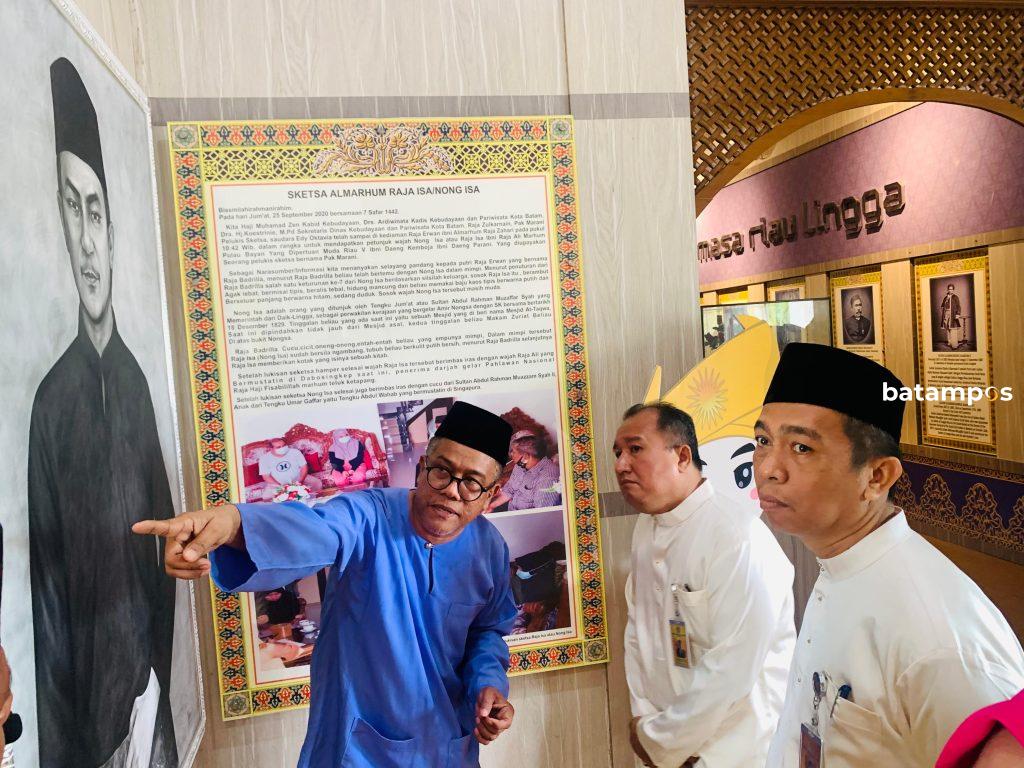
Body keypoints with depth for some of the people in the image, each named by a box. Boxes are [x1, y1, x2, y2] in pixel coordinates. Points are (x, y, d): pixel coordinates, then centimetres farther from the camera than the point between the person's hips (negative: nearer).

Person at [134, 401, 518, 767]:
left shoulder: (489, 548, -10)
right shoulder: (366, 516, -23)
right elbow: (310, 531, -47)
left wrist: (488, 682, -12)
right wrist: (233, 522, -67)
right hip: (356, 736, -3)